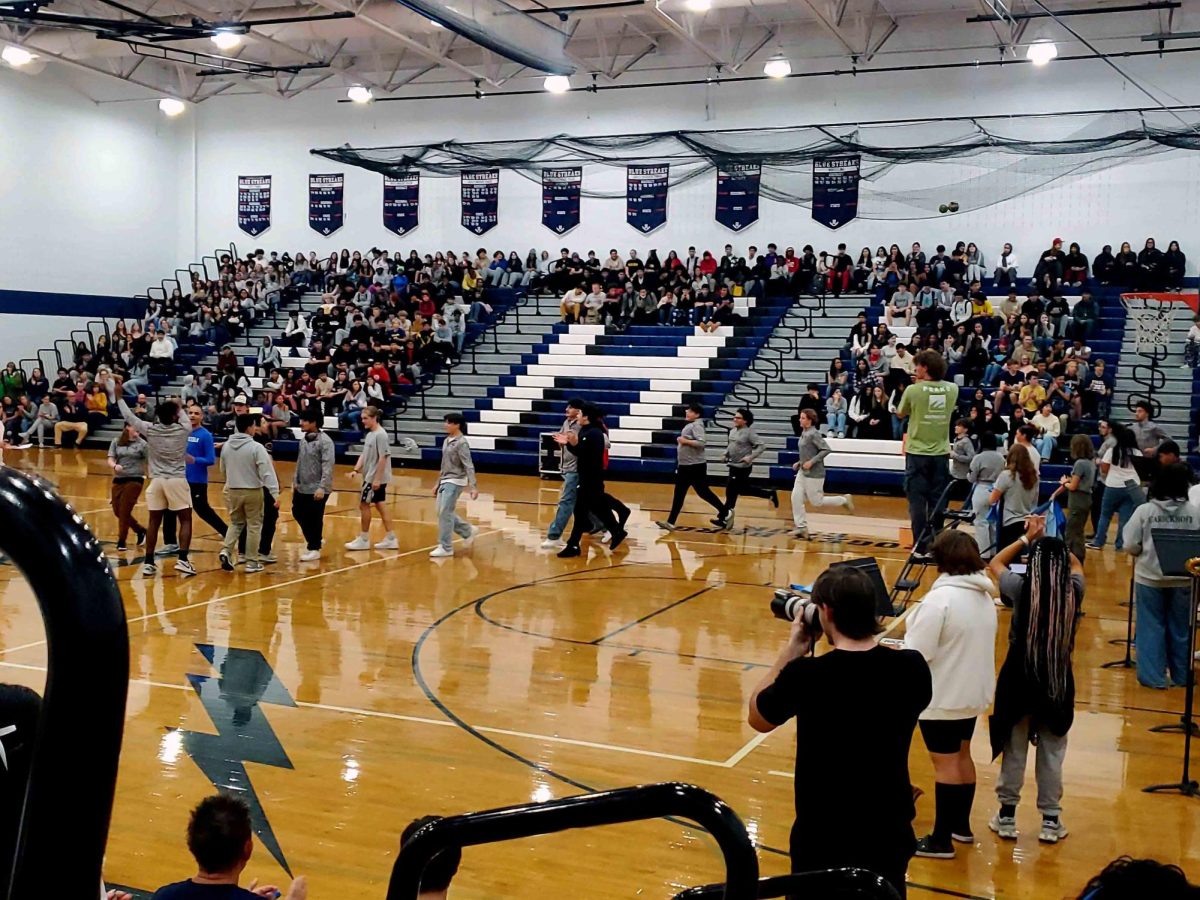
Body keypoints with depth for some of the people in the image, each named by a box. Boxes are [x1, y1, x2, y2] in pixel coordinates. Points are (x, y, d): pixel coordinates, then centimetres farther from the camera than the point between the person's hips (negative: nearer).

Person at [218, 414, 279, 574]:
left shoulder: (226, 446, 1)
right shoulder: (256, 447, -16)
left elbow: (223, 469, 14)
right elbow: (267, 472, -20)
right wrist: (275, 493, -20)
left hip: (233, 491, 5)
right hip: (252, 492, -5)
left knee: (236, 523, 20)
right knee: (254, 526, 7)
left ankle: (226, 550, -2)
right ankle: (252, 562, 9)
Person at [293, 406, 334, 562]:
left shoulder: (325, 441, -16)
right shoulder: (303, 439, 9)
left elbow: (328, 466, -19)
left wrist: (322, 487, -24)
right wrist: (295, 481, 17)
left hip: (317, 489, -8)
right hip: (302, 488, 8)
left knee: (314, 519, -1)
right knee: (297, 513, 14)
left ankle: (314, 549, 14)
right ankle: (312, 540, 33)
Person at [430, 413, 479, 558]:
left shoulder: (461, 443, -14)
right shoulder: (447, 441, 10)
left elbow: (468, 466, -18)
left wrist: (473, 486, -25)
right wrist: (438, 483, 21)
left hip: (455, 481, -8)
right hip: (445, 481, 8)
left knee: (445, 513, -8)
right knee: (443, 513, 10)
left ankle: (446, 547, 0)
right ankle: (468, 531, 26)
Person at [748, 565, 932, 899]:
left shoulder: (805, 674, -21)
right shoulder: (912, 668, -13)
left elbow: (757, 718, -2)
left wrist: (792, 649, 1)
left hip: (822, 837, -2)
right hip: (890, 834, 3)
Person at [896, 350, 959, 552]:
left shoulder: (913, 390, -13)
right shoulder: (952, 389, -1)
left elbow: (900, 414, 4)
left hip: (917, 453, -3)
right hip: (941, 453, 3)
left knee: (917, 500, 3)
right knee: (937, 501, 9)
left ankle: (922, 545, 2)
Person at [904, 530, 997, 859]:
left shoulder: (940, 598, -24)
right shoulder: (984, 596, 3)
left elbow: (917, 653, -24)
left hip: (942, 697, -8)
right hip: (973, 692, 8)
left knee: (945, 764, 0)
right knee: (961, 756, 21)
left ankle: (941, 841, 9)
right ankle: (961, 826, 34)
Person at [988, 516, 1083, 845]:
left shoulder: (1021, 589, -16)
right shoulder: (1074, 591, -11)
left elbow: (995, 563, 3)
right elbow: (1076, 565, 13)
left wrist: (1027, 538, 6)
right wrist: (1054, 543, 9)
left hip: (1020, 677, -1)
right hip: (1058, 680, 1)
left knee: (1014, 750, 11)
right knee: (1052, 753, 12)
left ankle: (1007, 816, 21)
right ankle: (1050, 820, 20)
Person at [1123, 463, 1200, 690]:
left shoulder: (1144, 511, -10)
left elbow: (1131, 547, -8)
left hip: (1150, 578, -1)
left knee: (1151, 627, 8)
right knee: (1180, 628, 14)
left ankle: (1153, 677, 9)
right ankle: (1181, 676, 24)